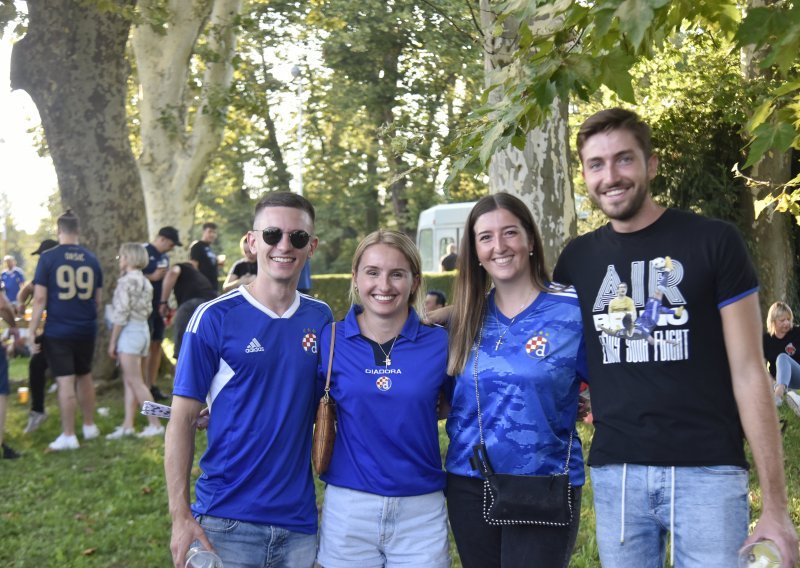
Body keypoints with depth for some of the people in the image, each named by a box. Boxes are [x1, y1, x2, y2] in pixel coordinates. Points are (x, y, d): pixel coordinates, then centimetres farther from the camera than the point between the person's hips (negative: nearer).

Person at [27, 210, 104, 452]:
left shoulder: (48, 258, -7)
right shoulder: (91, 259, 4)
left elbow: (40, 298, -10)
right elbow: (98, 300, 10)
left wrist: (32, 331, -5)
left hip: (57, 331, -4)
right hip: (86, 330, 4)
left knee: (65, 381, -1)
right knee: (85, 376, 19)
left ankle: (68, 436, 3)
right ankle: (89, 426, 29)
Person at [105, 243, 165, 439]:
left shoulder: (126, 281, -13)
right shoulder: (145, 281, 12)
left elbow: (121, 314, -16)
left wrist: (112, 342, -11)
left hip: (129, 332, -9)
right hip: (143, 329, 9)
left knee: (135, 382, -3)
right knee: (129, 381, 11)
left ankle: (155, 424, -2)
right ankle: (127, 425, 10)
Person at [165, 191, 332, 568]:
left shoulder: (321, 318, 4)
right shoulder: (214, 318, -7)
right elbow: (182, 419, -7)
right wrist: (180, 516, -12)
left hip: (299, 519, 4)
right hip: (225, 522, -3)